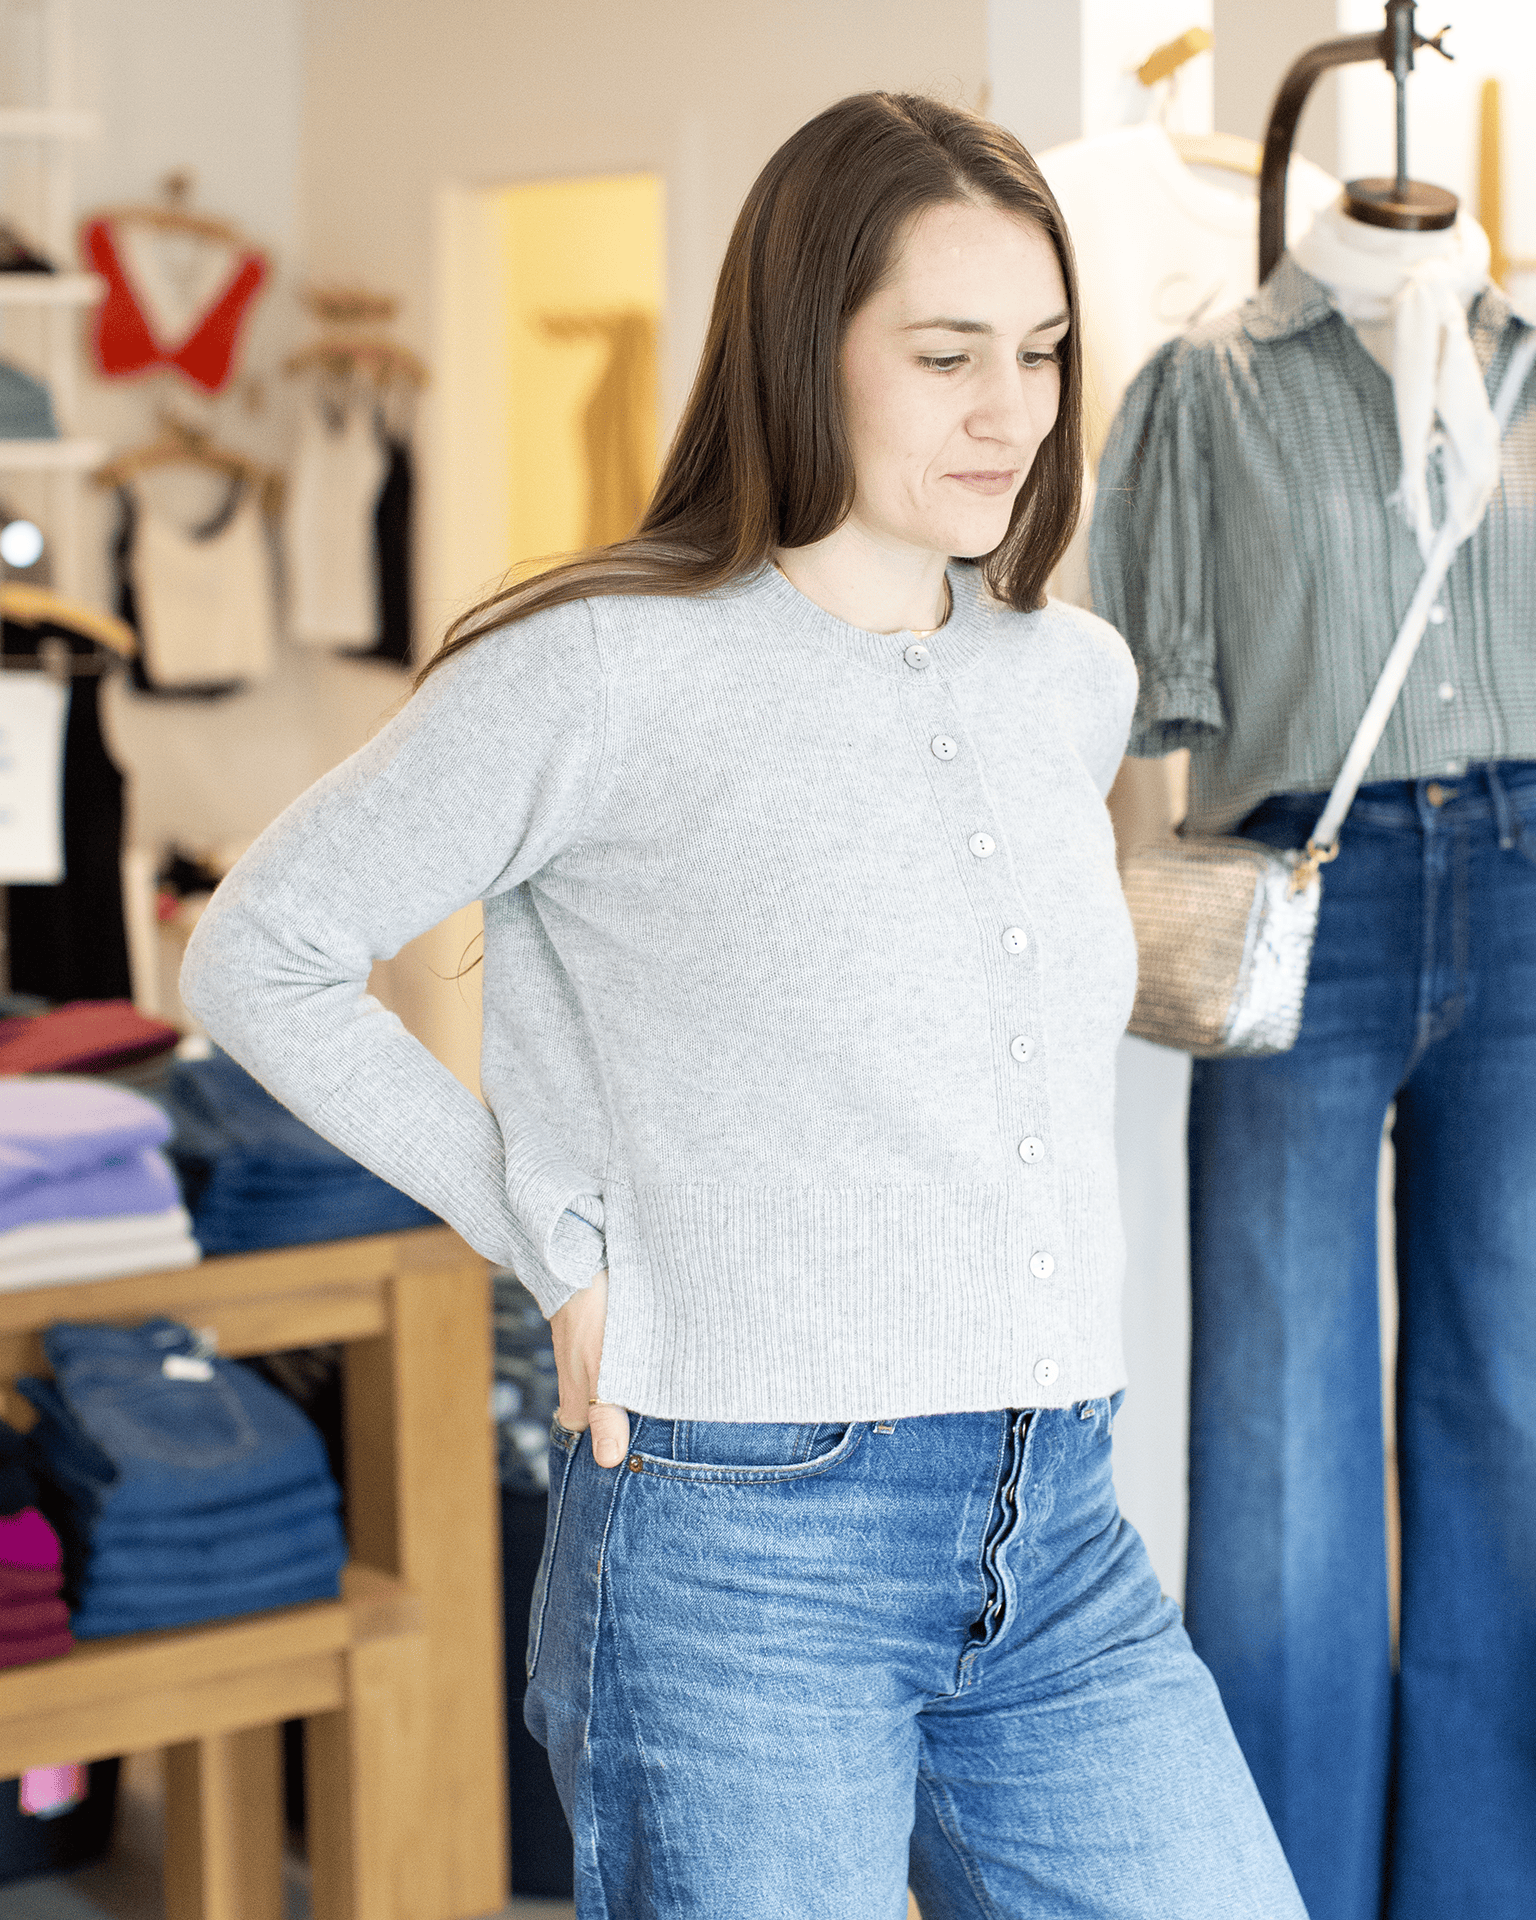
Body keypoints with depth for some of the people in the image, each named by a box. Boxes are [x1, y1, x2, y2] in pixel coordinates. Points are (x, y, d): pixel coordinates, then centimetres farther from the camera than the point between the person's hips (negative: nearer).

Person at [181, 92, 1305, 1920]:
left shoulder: (1076, 680, 10)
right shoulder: (606, 671, -8)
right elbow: (261, 955, -2)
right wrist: (555, 1241, -5)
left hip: (1059, 1543, 6)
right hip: (744, 1563, -5)